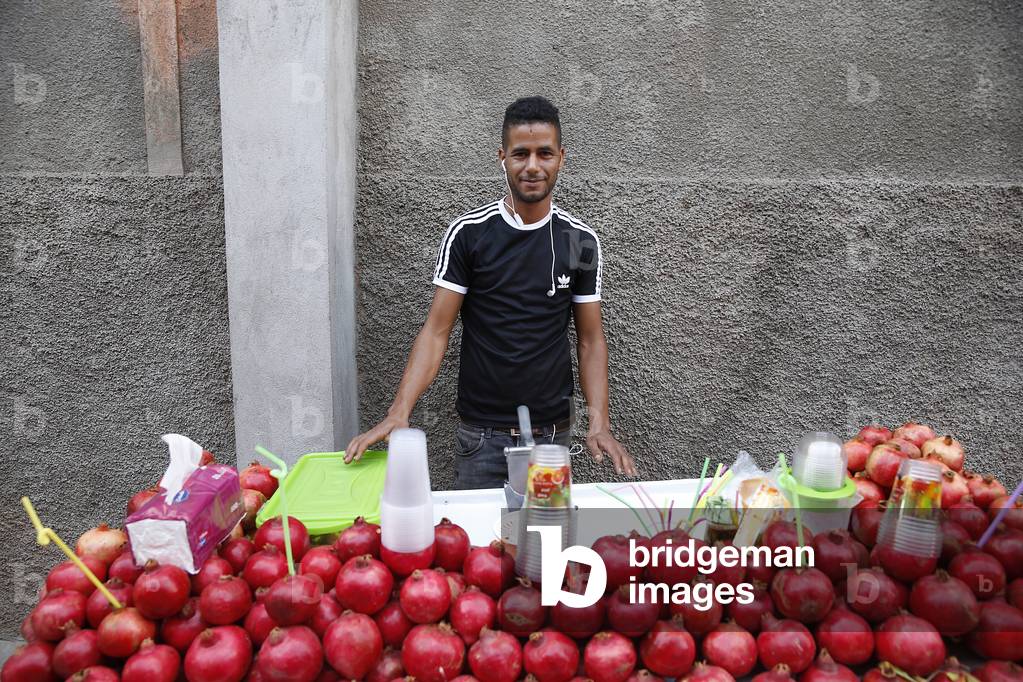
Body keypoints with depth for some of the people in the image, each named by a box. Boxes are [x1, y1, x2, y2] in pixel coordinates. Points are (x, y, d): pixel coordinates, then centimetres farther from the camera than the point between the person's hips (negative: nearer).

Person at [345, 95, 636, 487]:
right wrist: (399, 412, -21)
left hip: (553, 433, 2)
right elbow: (436, 332, -8)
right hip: (481, 436, -2)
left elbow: (590, 340, 3)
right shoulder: (468, 233, -6)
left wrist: (599, 423, -10)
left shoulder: (580, 241, 1)